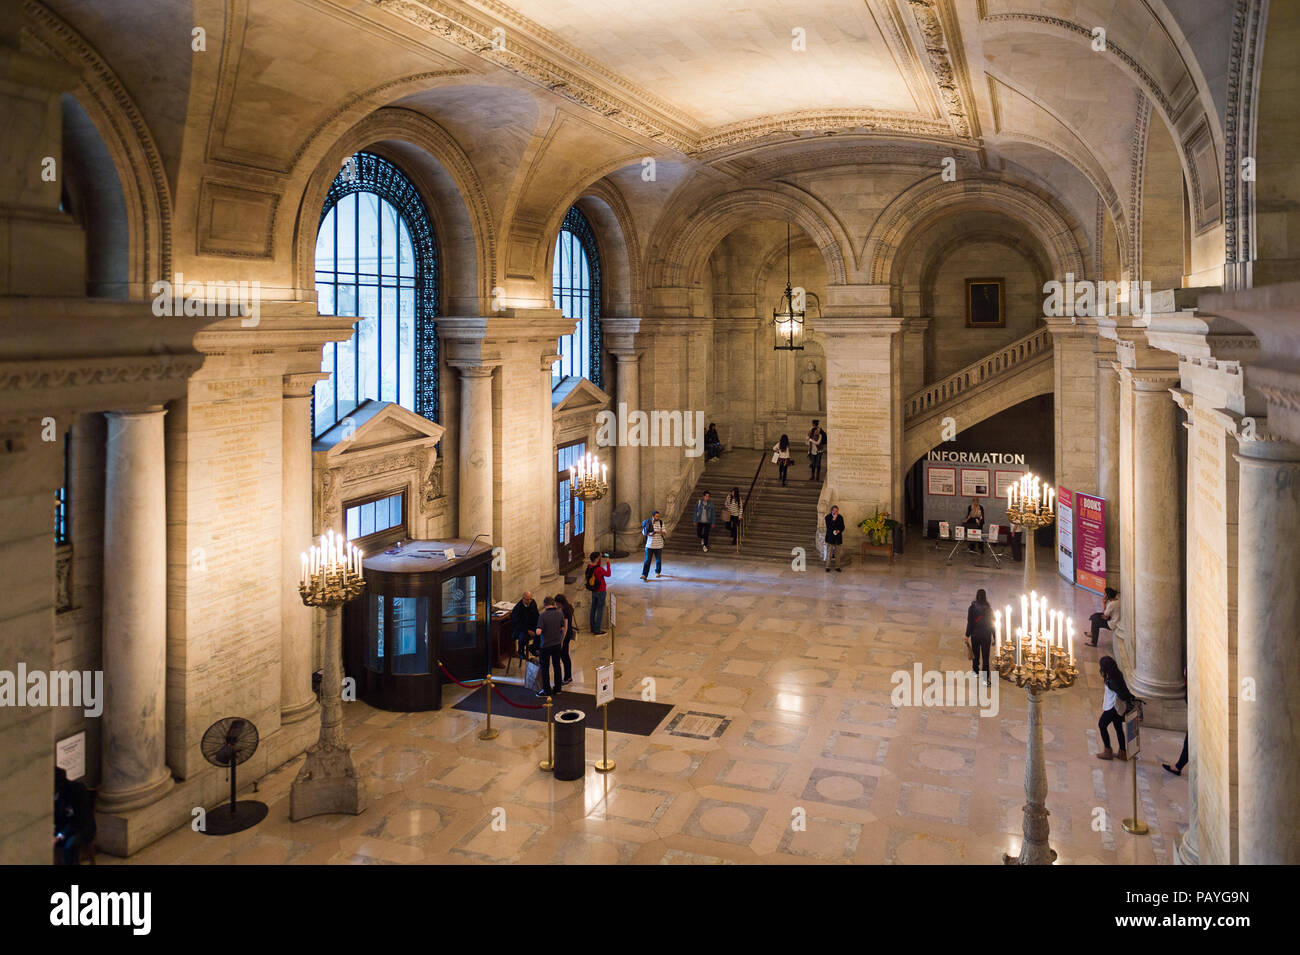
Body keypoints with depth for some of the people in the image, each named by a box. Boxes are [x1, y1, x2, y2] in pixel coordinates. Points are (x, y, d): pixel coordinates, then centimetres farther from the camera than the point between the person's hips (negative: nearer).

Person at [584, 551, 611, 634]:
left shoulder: (589, 567, -3)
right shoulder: (599, 569, -25)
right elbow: (608, 574, -10)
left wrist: (600, 557, 10)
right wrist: (608, 563, -7)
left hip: (593, 591, 7)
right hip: (600, 592, -7)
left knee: (593, 609, 16)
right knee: (600, 610, 1)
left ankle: (593, 628, 24)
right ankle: (597, 630, 4)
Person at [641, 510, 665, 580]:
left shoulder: (661, 522, -2)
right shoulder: (647, 522, -4)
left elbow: (663, 532, -5)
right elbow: (643, 532, 1)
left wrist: (657, 532, -23)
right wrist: (648, 534, -18)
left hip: (658, 545, 1)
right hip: (649, 545, -1)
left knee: (658, 560, 12)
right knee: (647, 560, -5)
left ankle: (658, 572, 32)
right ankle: (644, 575, -3)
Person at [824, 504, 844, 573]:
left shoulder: (840, 517, 2)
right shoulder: (828, 517, -5)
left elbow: (843, 527, 4)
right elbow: (828, 527, -16)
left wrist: (838, 531, -15)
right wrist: (833, 519, -21)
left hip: (838, 538, 2)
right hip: (830, 538, -2)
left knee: (837, 553, 7)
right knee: (829, 553, -2)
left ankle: (837, 567, 14)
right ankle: (828, 567, 4)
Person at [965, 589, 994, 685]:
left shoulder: (972, 608, -10)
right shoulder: (988, 609, -5)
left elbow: (969, 623, -9)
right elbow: (992, 623, -1)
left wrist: (967, 636, -3)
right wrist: (994, 637, 8)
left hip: (975, 635, 0)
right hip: (986, 636, 0)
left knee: (975, 655, 19)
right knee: (985, 657, 1)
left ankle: (976, 672, 37)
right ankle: (986, 679, -5)